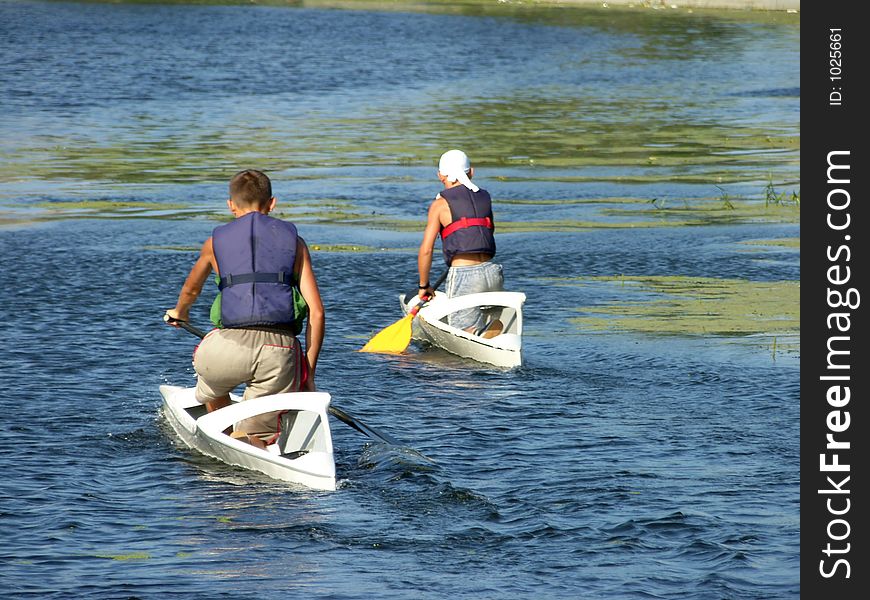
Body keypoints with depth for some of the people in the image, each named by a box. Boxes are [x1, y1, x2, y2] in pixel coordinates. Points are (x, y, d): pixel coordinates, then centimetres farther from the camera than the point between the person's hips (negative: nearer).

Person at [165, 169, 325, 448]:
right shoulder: (293, 241, 15)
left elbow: (190, 291, 36)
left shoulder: (216, 241, 16)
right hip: (281, 352, 0)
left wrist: (179, 312, 60)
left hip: (231, 344, 0)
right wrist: (308, 374, 16)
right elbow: (317, 312, 9)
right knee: (255, 442, 12)